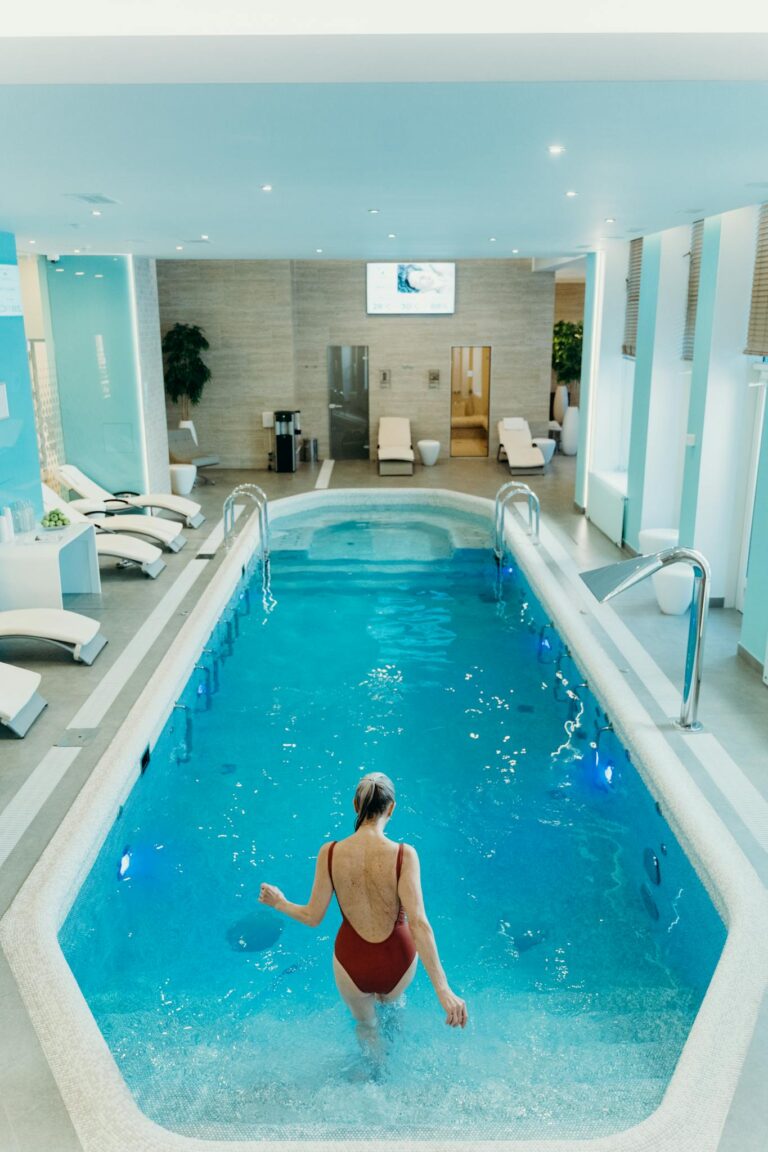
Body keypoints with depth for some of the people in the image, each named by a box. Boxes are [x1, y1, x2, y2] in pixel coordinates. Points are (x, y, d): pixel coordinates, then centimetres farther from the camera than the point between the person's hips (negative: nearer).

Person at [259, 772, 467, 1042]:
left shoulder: (330, 853, -17)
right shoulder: (404, 855, -23)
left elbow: (313, 917, -9)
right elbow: (418, 923, -28)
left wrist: (279, 903, 11)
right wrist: (443, 990, -27)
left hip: (352, 965, 0)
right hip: (398, 962, 0)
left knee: (365, 1025, 34)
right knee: (389, 1003, 39)